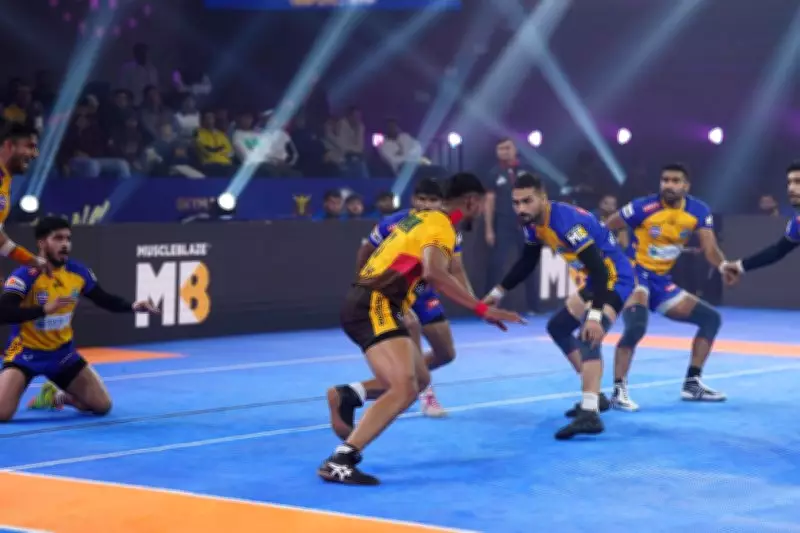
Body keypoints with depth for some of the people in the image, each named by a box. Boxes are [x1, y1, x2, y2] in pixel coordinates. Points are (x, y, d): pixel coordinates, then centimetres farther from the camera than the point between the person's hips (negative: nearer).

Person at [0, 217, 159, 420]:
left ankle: (55, 396, 29)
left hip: (63, 352, 5)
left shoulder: (78, 272, -5)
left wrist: (132, 306, -8)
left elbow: (104, 299, 9)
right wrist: (44, 308, -43)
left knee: (102, 405, 3)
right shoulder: (26, 275, -22)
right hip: (27, 353, -5)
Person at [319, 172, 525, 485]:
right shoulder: (441, 227, -11)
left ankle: (347, 398, 26)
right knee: (404, 390, -22)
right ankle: (338, 462, -28)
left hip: (367, 303, 10)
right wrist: (483, 310, -29)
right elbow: (435, 274, -30)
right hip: (374, 306, -10)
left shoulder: (424, 218, 18)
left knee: (420, 380, 19)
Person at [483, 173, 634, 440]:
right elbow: (527, 263, 18)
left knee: (589, 335, -30)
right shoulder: (532, 223, -2)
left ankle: (589, 414, -43)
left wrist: (595, 316, -44)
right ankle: (594, 396, 30)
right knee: (558, 327, 23)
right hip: (594, 280, 11)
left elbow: (600, 268, -36)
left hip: (614, 277, -11)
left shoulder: (567, 221, -30)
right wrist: (498, 292, 16)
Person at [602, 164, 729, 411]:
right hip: (634, 273, -7)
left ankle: (692, 383, 14)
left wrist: (724, 266, -30)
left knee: (711, 318, 7)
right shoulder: (644, 208, -17)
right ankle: (619, 391, -24)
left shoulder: (699, 211, -4)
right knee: (636, 325, -33)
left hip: (662, 281, 7)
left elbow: (710, 248, -9)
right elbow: (604, 230, -10)